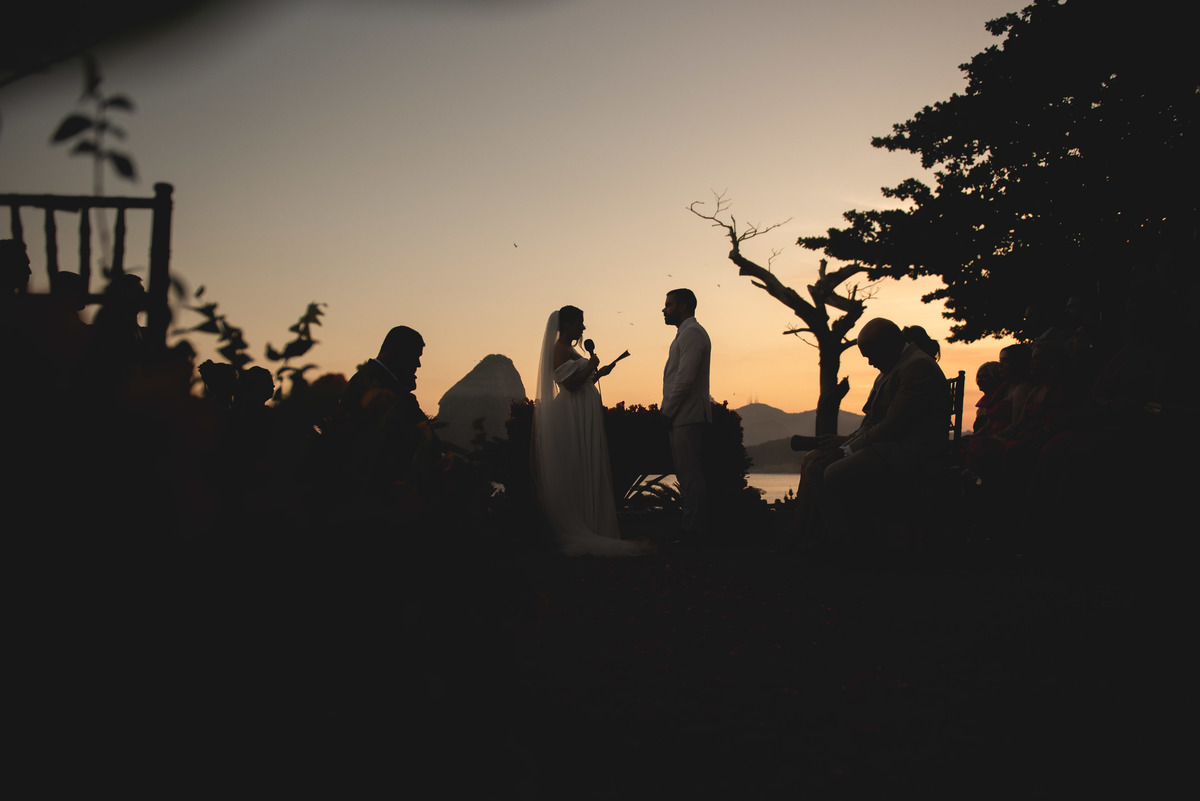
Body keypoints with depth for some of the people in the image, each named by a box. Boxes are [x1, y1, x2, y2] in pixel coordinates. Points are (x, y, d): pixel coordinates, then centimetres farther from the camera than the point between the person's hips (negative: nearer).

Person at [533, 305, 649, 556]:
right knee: (576, 472, -7)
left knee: (587, 469, 10)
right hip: (572, 417, -10)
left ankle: (585, 530, 13)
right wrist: (591, 366, -12)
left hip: (583, 417, 10)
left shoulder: (570, 349, 19)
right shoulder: (560, 349, -12)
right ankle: (576, 533, -2)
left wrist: (598, 373, 16)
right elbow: (570, 384, -22)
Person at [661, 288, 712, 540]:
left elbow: (685, 378, -19)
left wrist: (667, 409, -14)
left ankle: (692, 528, -7)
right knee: (687, 473, 11)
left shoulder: (691, 333, -11)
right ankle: (692, 526, 16)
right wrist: (668, 409, 15)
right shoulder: (687, 333, 22)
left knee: (690, 473, -9)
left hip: (687, 416, -11)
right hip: (684, 416, 11)